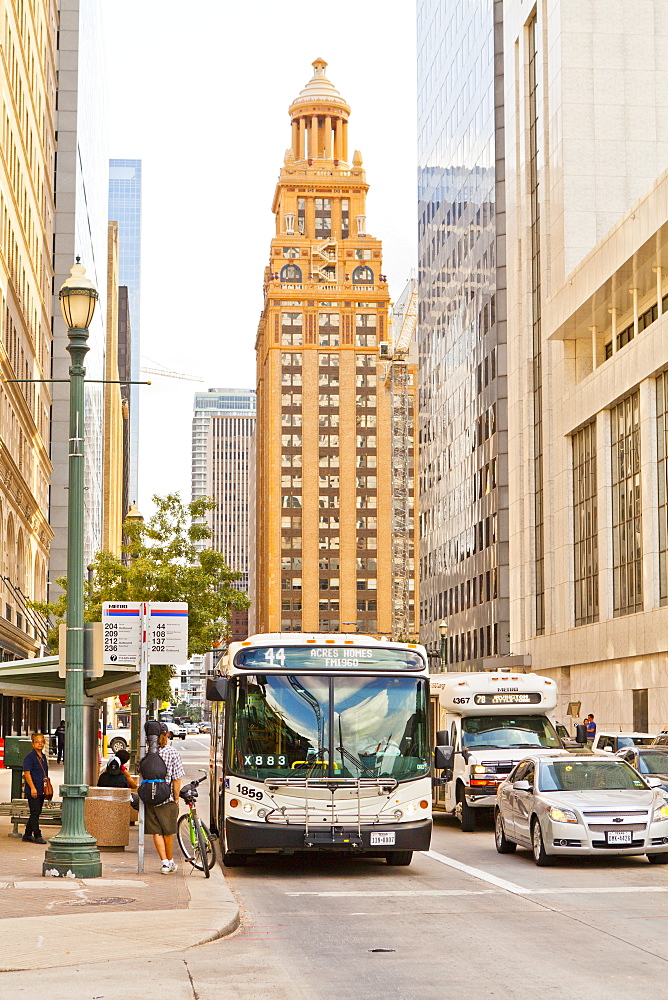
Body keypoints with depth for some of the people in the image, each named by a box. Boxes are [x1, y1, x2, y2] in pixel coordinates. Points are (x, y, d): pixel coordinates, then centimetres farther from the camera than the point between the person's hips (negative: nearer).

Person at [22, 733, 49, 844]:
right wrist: (32, 788, -20)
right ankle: (37, 836, -5)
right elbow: (27, 773, -15)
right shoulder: (29, 757, -9)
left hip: (41, 790, 8)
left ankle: (27, 834, 20)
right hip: (33, 790, -8)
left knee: (37, 813, 11)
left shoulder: (43, 757, 15)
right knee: (35, 813, -7)